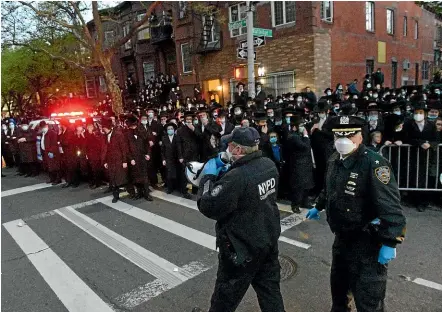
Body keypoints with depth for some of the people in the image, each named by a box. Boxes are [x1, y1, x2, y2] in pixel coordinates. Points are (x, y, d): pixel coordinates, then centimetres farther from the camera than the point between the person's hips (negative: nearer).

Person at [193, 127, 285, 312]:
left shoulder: (236, 177, -31)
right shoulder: (269, 165, -5)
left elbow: (208, 207, -24)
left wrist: (208, 176, -12)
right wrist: (225, 172, 3)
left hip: (242, 247, -7)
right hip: (269, 239, 7)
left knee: (226, 294, 17)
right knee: (270, 289, 22)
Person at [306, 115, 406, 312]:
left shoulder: (374, 164, -23)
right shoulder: (334, 160, 3)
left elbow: (391, 207, -26)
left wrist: (390, 243, -28)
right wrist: (318, 207, 32)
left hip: (366, 243, -8)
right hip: (341, 237, 8)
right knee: (338, 284, 28)